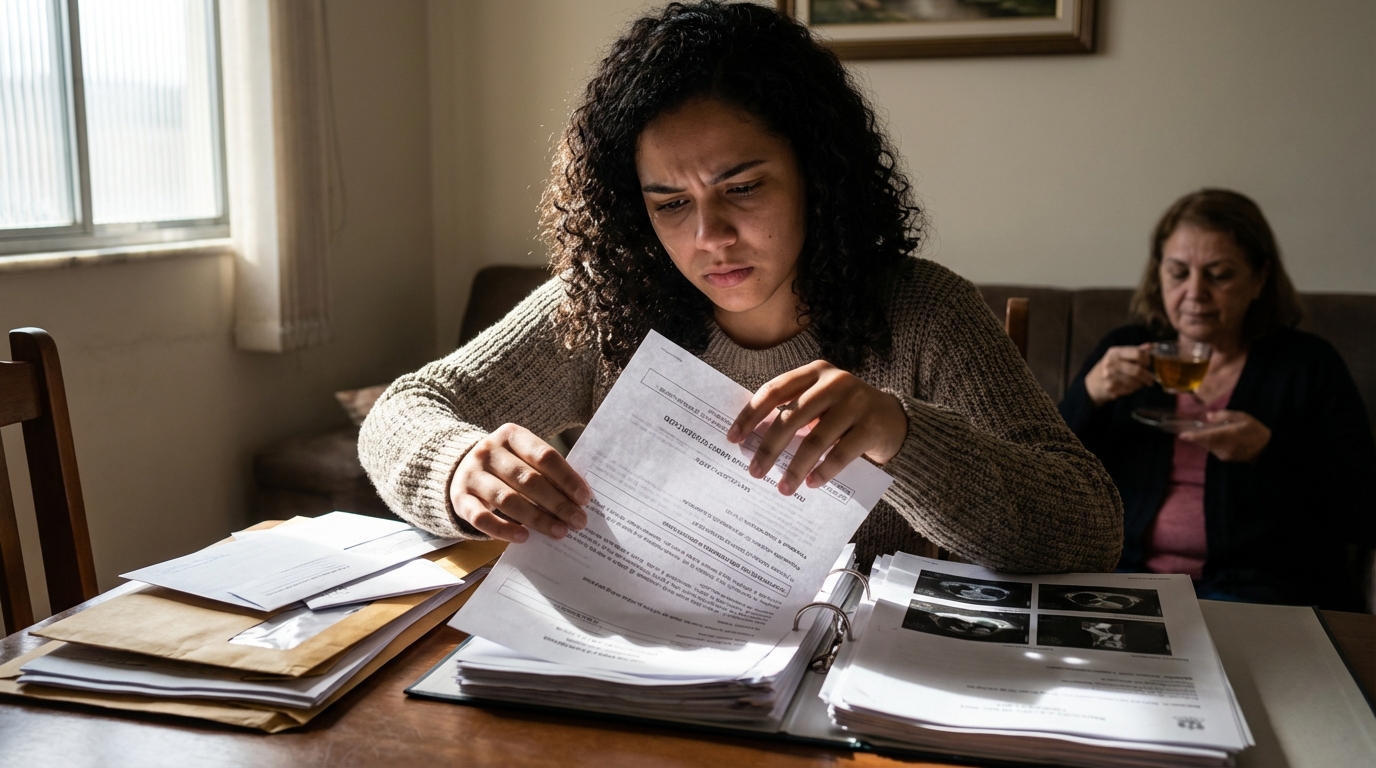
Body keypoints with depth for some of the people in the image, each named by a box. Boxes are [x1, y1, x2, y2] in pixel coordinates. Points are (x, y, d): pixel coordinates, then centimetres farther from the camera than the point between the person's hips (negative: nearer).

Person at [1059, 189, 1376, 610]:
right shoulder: (1124, 351, 10)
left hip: (1257, 589, -2)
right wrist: (1090, 395, -11)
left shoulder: (1308, 364, 5)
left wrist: (1267, 451, -16)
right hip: (1124, 571, 2)